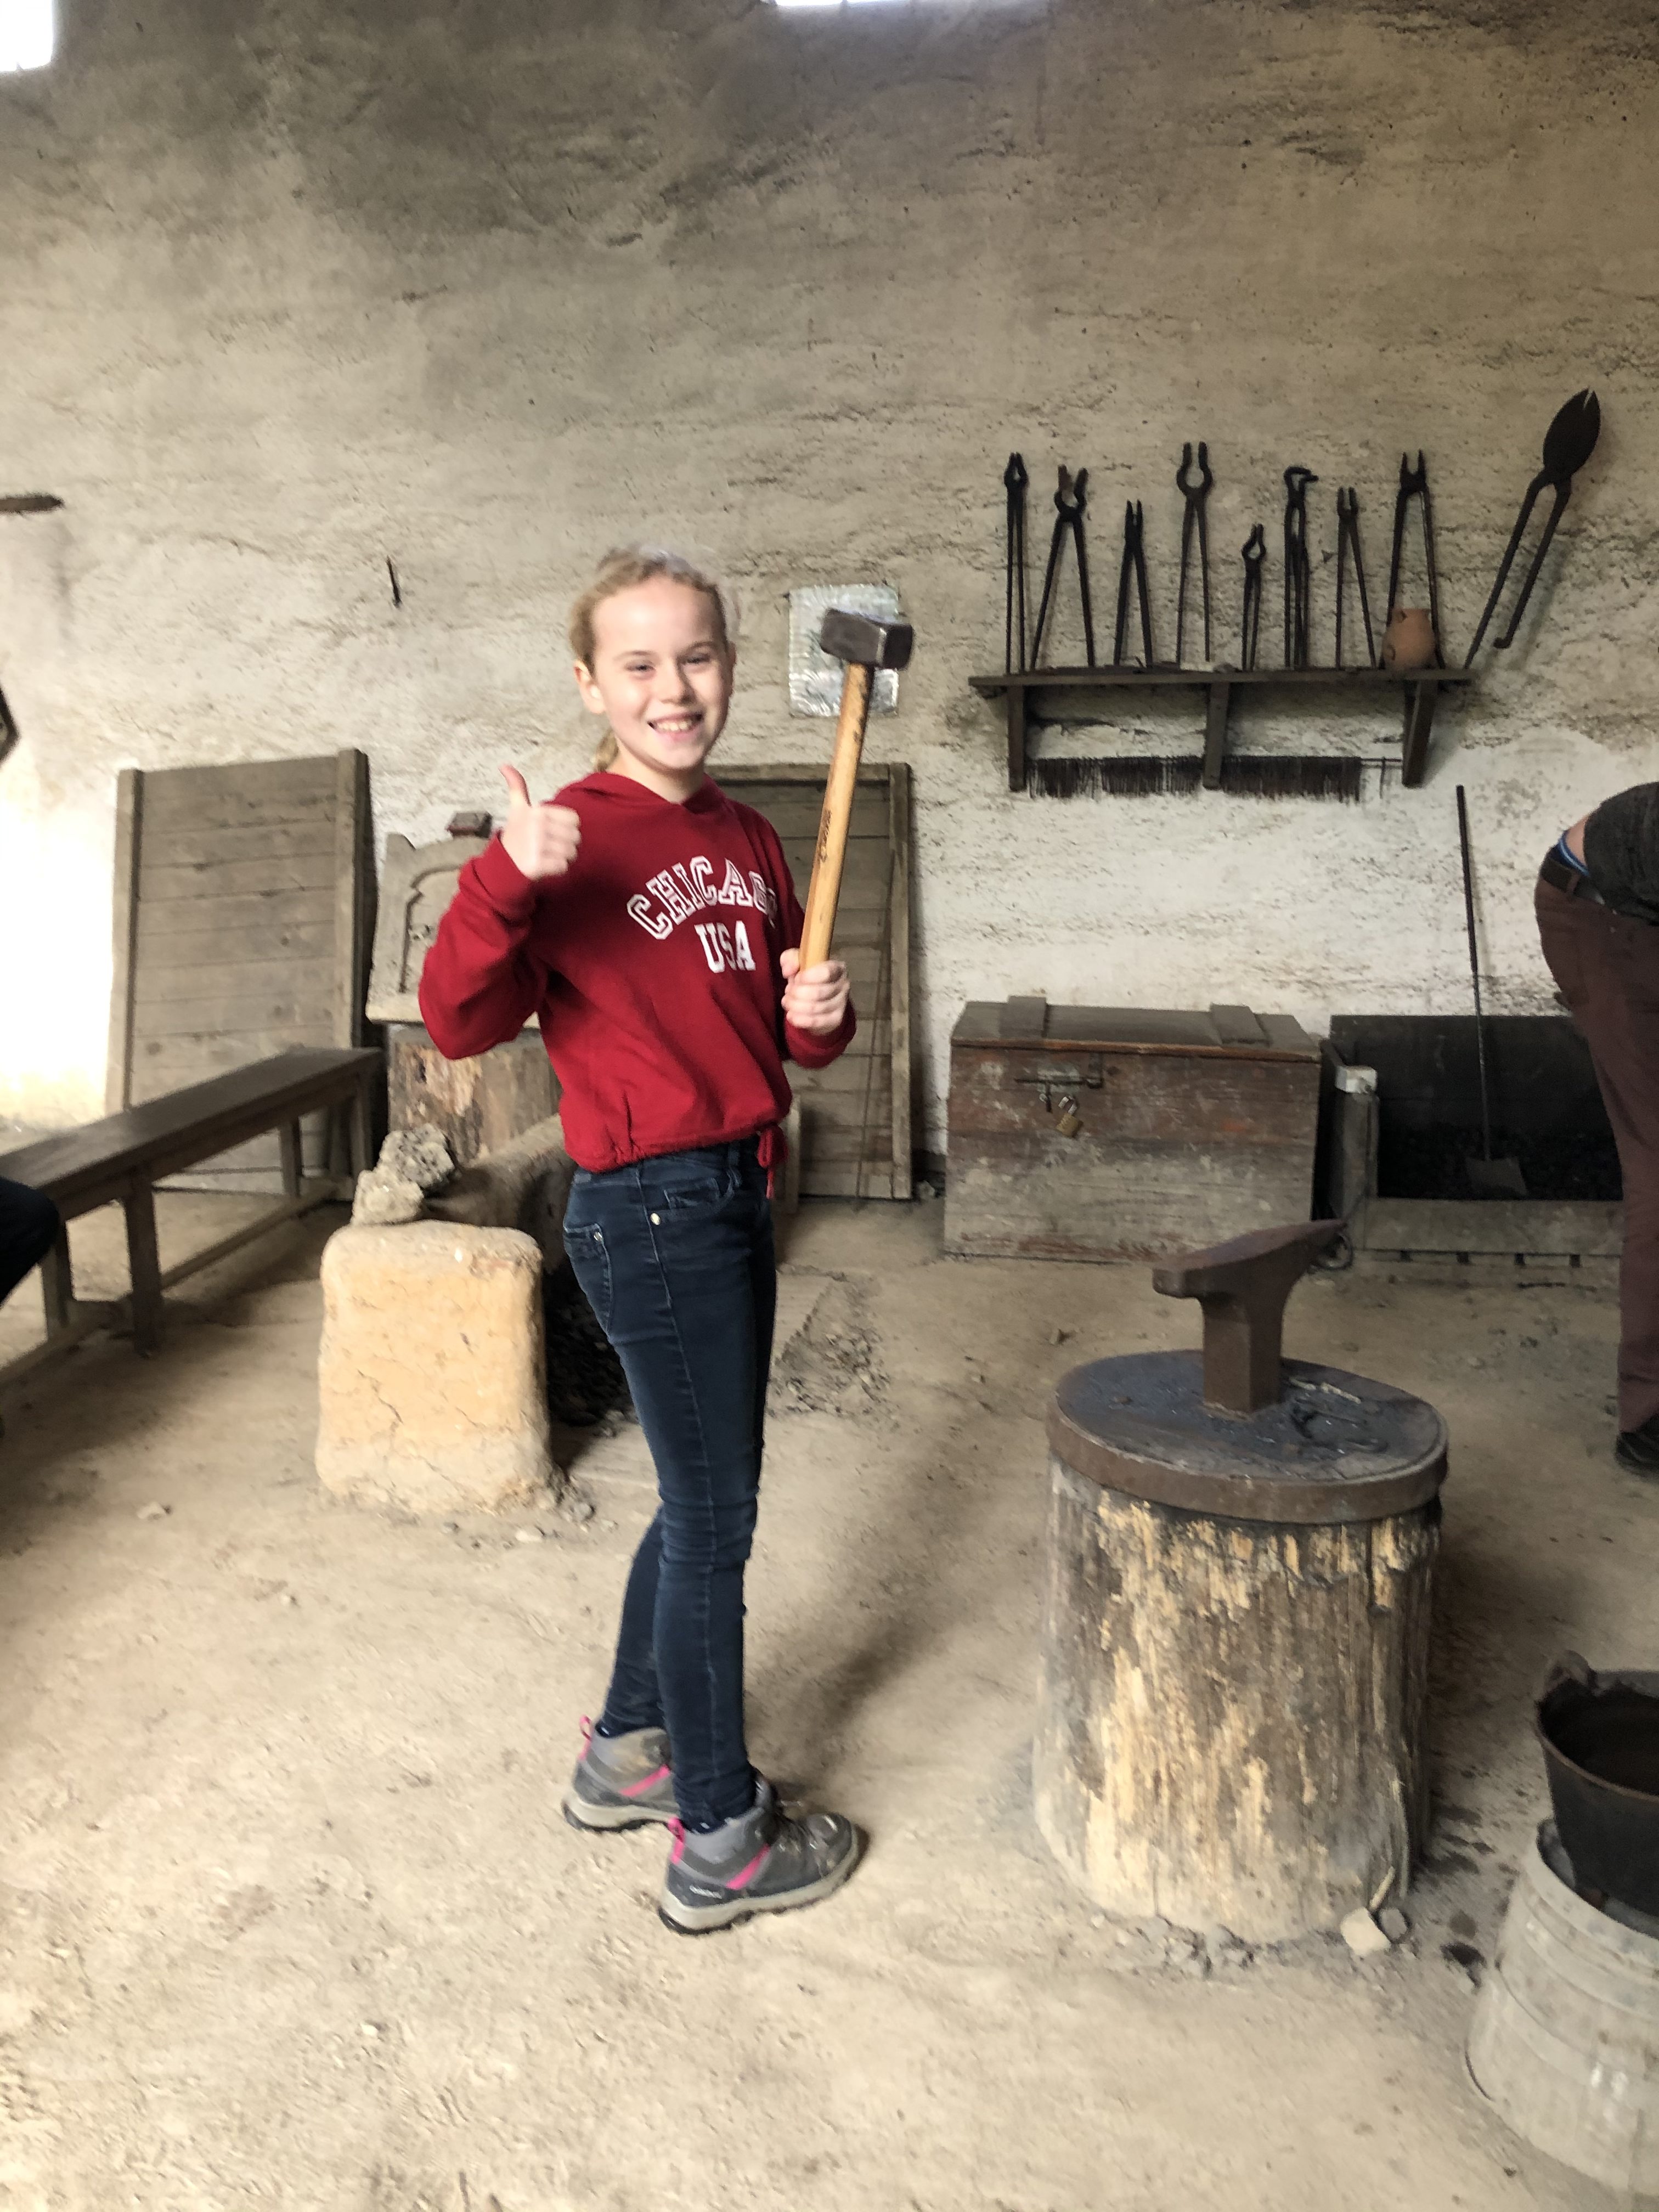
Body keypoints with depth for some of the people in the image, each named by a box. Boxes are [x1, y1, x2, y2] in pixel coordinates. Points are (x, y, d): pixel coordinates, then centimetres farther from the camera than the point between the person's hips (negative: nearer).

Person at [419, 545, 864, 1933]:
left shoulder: (749, 839, 9)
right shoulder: (578, 843, -13)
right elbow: (460, 1025, -20)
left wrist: (820, 1018, -4)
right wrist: (503, 882, -35)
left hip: (734, 1200, 8)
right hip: (648, 1210, -8)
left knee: (703, 1502, 19)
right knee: (716, 1520, 3)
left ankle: (627, 1750, 41)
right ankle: (722, 1844, 21)